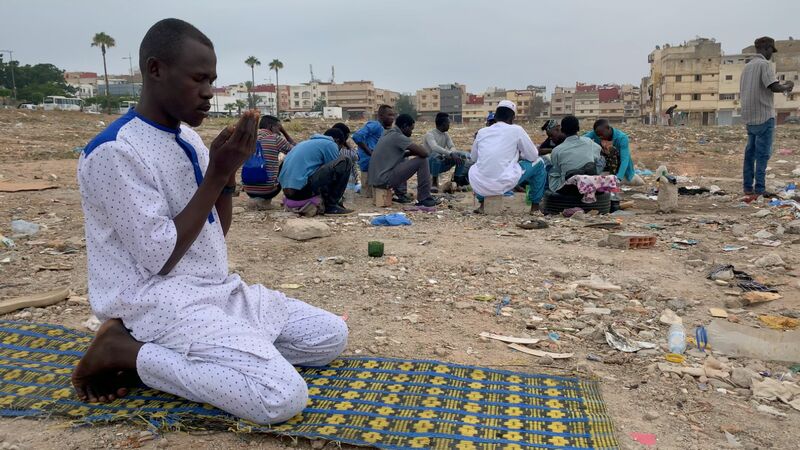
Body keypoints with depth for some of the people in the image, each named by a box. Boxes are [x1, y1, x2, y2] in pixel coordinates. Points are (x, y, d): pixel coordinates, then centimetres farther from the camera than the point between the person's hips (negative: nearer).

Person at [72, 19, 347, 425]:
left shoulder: (190, 140, 10)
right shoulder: (115, 152, -16)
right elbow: (161, 259, -18)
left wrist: (228, 171, -3)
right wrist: (217, 175, -17)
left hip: (221, 290, 9)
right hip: (162, 304, -9)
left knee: (331, 336, 5)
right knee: (283, 397, -24)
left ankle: (167, 351, 3)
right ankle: (125, 350, -7)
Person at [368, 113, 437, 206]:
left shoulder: (388, 134, 15)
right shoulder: (398, 136, -13)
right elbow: (424, 153, -16)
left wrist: (411, 152, 11)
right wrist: (415, 152, 6)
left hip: (375, 179, 10)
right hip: (384, 180, -10)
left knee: (403, 160, 35)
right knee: (422, 160, -8)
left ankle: (400, 194, 25)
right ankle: (424, 199, -1)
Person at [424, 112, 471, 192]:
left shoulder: (446, 135, 7)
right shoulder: (430, 134, -16)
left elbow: (452, 147, -2)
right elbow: (435, 148, -34)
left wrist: (452, 154, -26)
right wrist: (451, 154, -43)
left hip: (441, 163, 6)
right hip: (429, 164, -6)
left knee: (464, 155, -9)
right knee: (436, 155, -40)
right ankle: (434, 182, -23)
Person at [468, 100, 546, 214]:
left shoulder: (482, 131, 12)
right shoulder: (516, 130, 3)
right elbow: (533, 156, 7)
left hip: (480, 186, 4)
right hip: (505, 184, -3)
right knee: (538, 163, 19)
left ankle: (482, 204, 27)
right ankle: (535, 206, 26)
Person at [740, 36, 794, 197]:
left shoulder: (747, 66, 15)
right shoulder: (764, 64, -9)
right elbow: (774, 87, -20)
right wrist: (787, 86, 0)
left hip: (749, 117, 7)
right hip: (764, 116, -7)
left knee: (750, 152, 10)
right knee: (763, 153, -5)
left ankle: (748, 187, 10)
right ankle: (759, 188, -6)